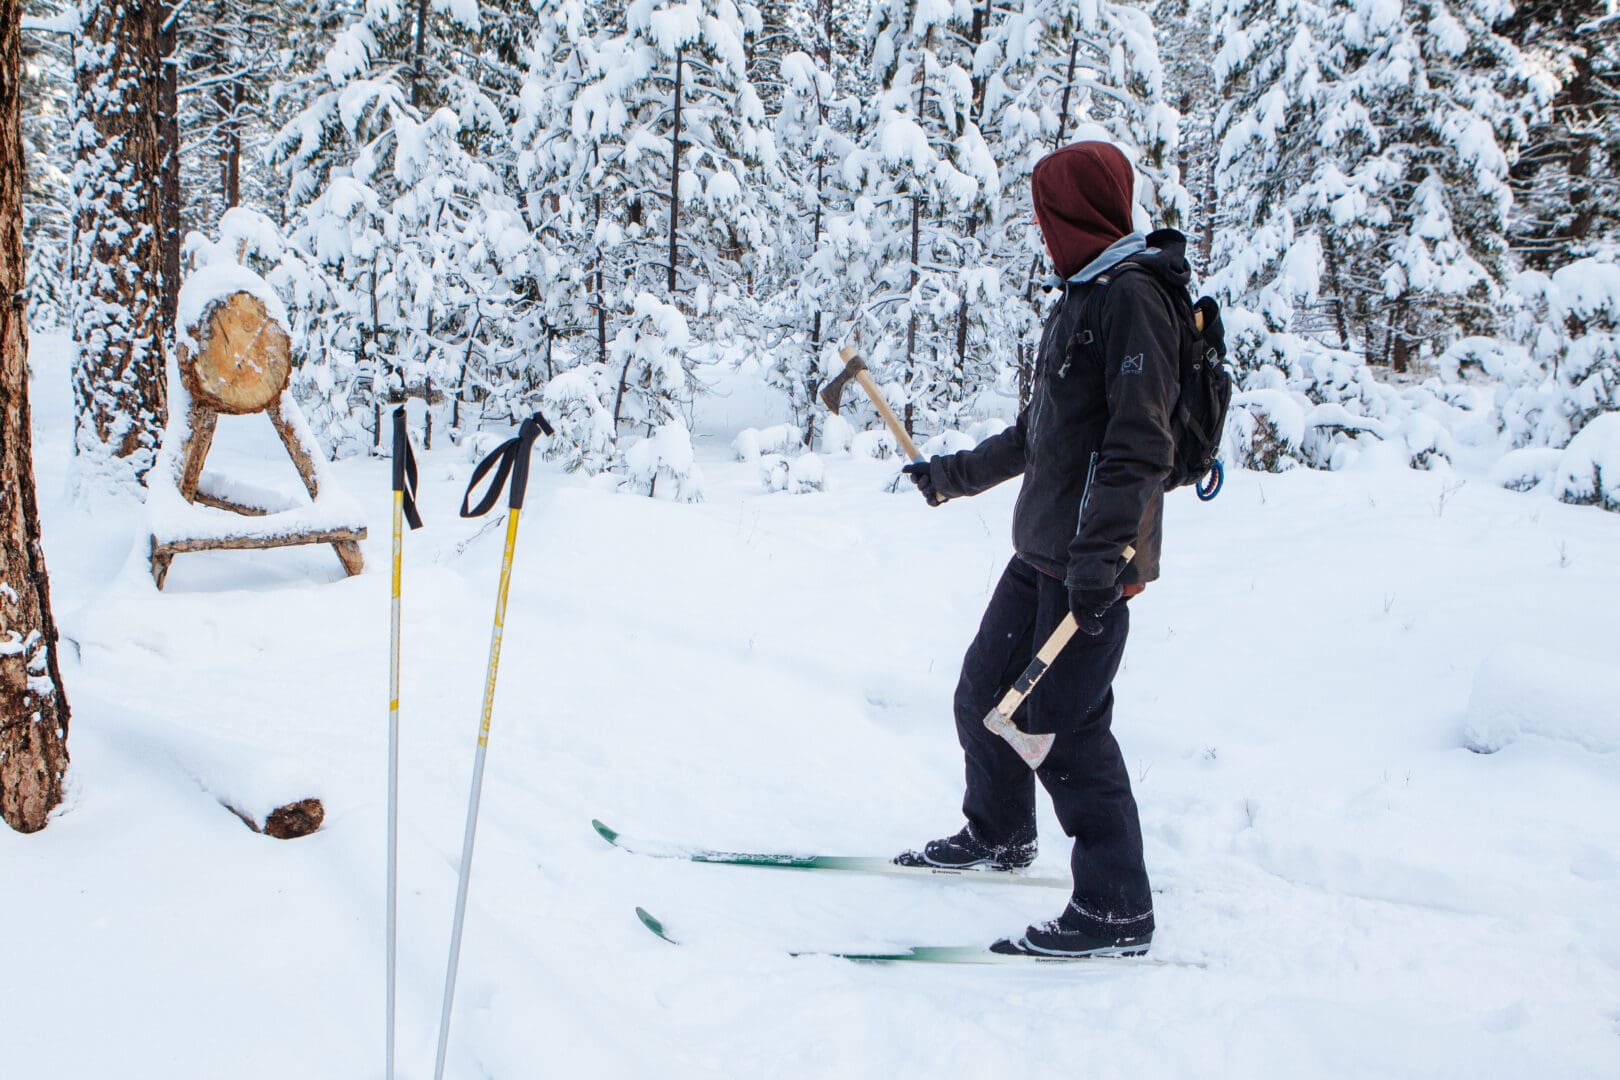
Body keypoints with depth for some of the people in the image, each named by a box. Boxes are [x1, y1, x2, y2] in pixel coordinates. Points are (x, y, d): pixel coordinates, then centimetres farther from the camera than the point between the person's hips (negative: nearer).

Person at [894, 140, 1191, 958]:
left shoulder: (1132, 297, -13)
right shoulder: (1084, 297, 18)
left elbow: (1140, 440, -23)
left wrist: (1102, 552, -30)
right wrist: (956, 474, 34)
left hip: (1092, 561, -10)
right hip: (1041, 549, 10)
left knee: (1064, 729, -9)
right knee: (984, 692, 18)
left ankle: (1117, 911, 1)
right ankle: (998, 836, 39)